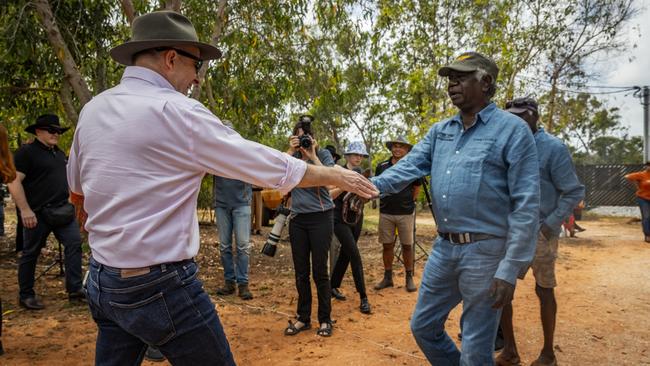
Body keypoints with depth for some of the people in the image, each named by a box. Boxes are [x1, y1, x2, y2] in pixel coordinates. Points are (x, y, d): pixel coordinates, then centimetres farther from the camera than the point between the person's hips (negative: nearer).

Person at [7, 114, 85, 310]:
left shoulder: (59, 153, 16)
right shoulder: (26, 152, -7)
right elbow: (14, 182, -15)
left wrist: (71, 202, 19)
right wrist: (25, 211, -21)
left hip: (62, 210, 7)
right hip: (38, 213, -7)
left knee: (74, 244, -2)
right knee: (31, 253, 5)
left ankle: (75, 291, 2)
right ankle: (26, 295, 18)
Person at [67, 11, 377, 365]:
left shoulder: (92, 110, 5)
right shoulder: (176, 111, -16)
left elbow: (76, 185, 21)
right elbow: (266, 164, -12)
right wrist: (333, 175, 0)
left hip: (102, 280, 8)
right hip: (160, 285, -8)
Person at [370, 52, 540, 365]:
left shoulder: (512, 130, -8)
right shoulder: (439, 131, 11)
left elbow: (526, 205, -13)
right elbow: (409, 167, 0)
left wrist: (510, 269, -17)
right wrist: (371, 186, -21)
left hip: (485, 251, -6)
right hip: (444, 247, 6)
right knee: (423, 326, 18)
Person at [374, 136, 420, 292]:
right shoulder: (381, 167, 3)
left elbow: (416, 189, 10)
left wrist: (407, 203, 9)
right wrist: (386, 202, 12)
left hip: (406, 213, -1)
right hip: (386, 213, 2)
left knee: (407, 246, 5)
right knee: (387, 246, 7)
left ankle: (409, 278, 16)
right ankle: (387, 277, 18)